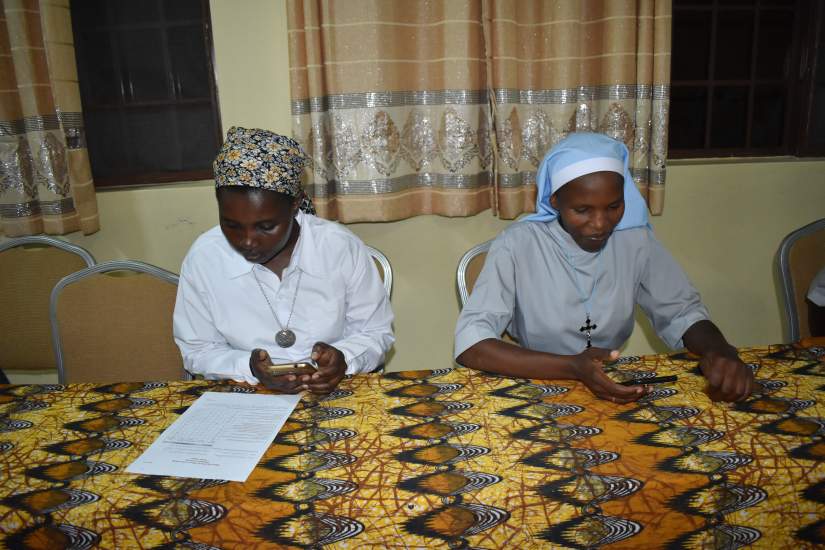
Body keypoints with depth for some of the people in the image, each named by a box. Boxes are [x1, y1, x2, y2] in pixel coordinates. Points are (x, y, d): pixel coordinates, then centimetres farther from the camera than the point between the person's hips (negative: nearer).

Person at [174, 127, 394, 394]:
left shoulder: (343, 248, -12)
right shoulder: (202, 258, -9)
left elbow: (377, 331, -1)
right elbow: (197, 350, 1)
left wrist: (344, 358, -21)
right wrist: (248, 368, -17)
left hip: (335, 395, -1)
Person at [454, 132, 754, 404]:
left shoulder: (636, 241, -3)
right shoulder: (517, 246, -16)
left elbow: (683, 313, 5)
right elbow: (470, 344, -23)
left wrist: (720, 351, -18)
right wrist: (572, 368, -34)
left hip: (618, 393, 3)